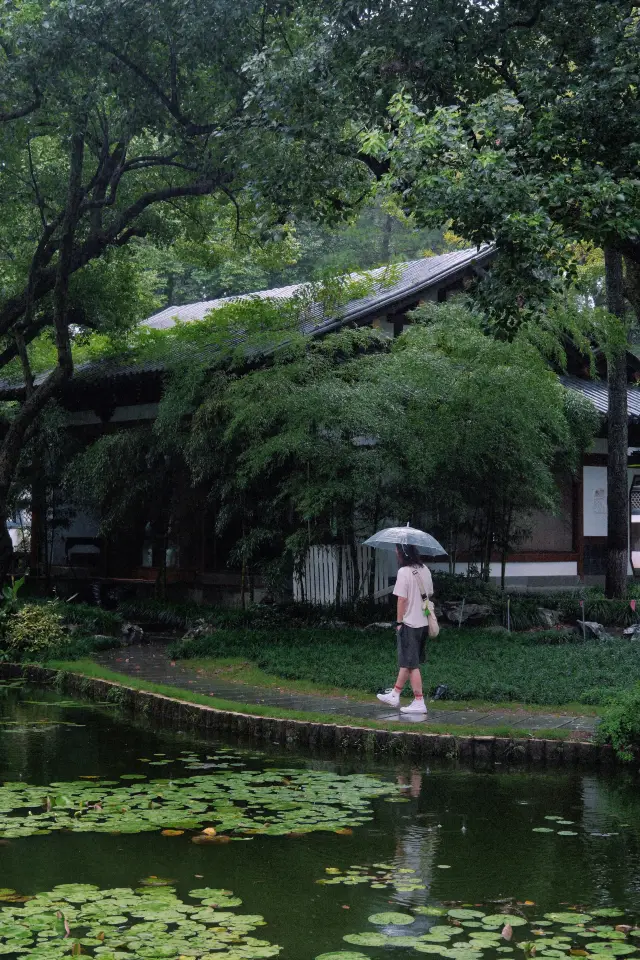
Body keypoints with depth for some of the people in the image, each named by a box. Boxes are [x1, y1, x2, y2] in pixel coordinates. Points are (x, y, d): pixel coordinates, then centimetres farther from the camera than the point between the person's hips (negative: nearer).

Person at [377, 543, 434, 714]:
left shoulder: (404, 572, -16)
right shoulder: (425, 570, 6)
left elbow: (402, 599, -16)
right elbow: (430, 594, 12)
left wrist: (399, 622, -9)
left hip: (409, 624, -8)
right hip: (423, 622, 8)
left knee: (411, 665, -1)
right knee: (406, 662, 17)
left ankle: (419, 702, 0)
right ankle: (395, 695, 27)